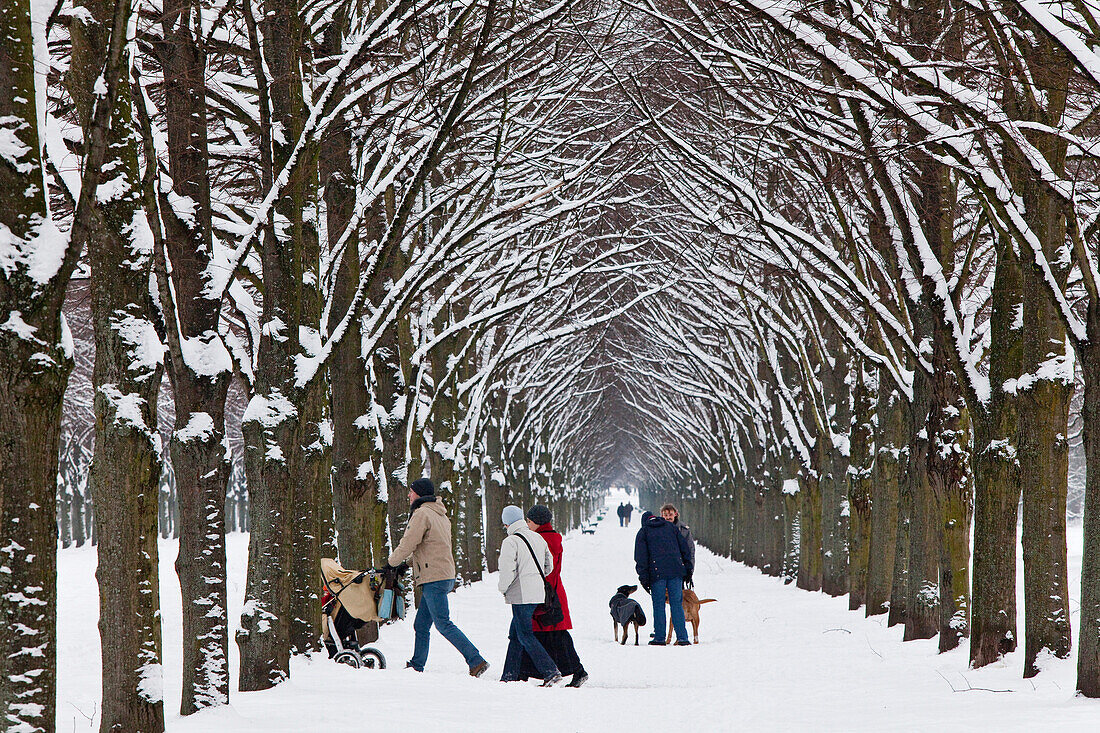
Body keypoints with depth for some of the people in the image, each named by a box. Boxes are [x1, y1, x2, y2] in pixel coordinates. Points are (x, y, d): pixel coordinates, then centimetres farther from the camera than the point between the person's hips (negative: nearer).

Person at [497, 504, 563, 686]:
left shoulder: (510, 542, -13)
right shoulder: (538, 538, 9)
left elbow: (507, 571, -18)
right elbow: (549, 565, 15)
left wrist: (503, 588, 0)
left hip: (521, 594, -8)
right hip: (538, 592, 8)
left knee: (525, 635, -4)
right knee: (515, 634, 16)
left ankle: (551, 672, -14)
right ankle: (509, 675, 19)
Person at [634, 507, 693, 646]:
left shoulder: (643, 532, 10)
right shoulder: (670, 526, 19)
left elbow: (641, 557, 1)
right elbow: (685, 548, 15)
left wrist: (643, 578, 0)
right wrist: (688, 570, 17)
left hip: (657, 572, -2)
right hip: (676, 571, 2)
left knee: (658, 605, 4)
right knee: (677, 604, 2)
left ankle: (659, 638, 2)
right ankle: (682, 638, -6)